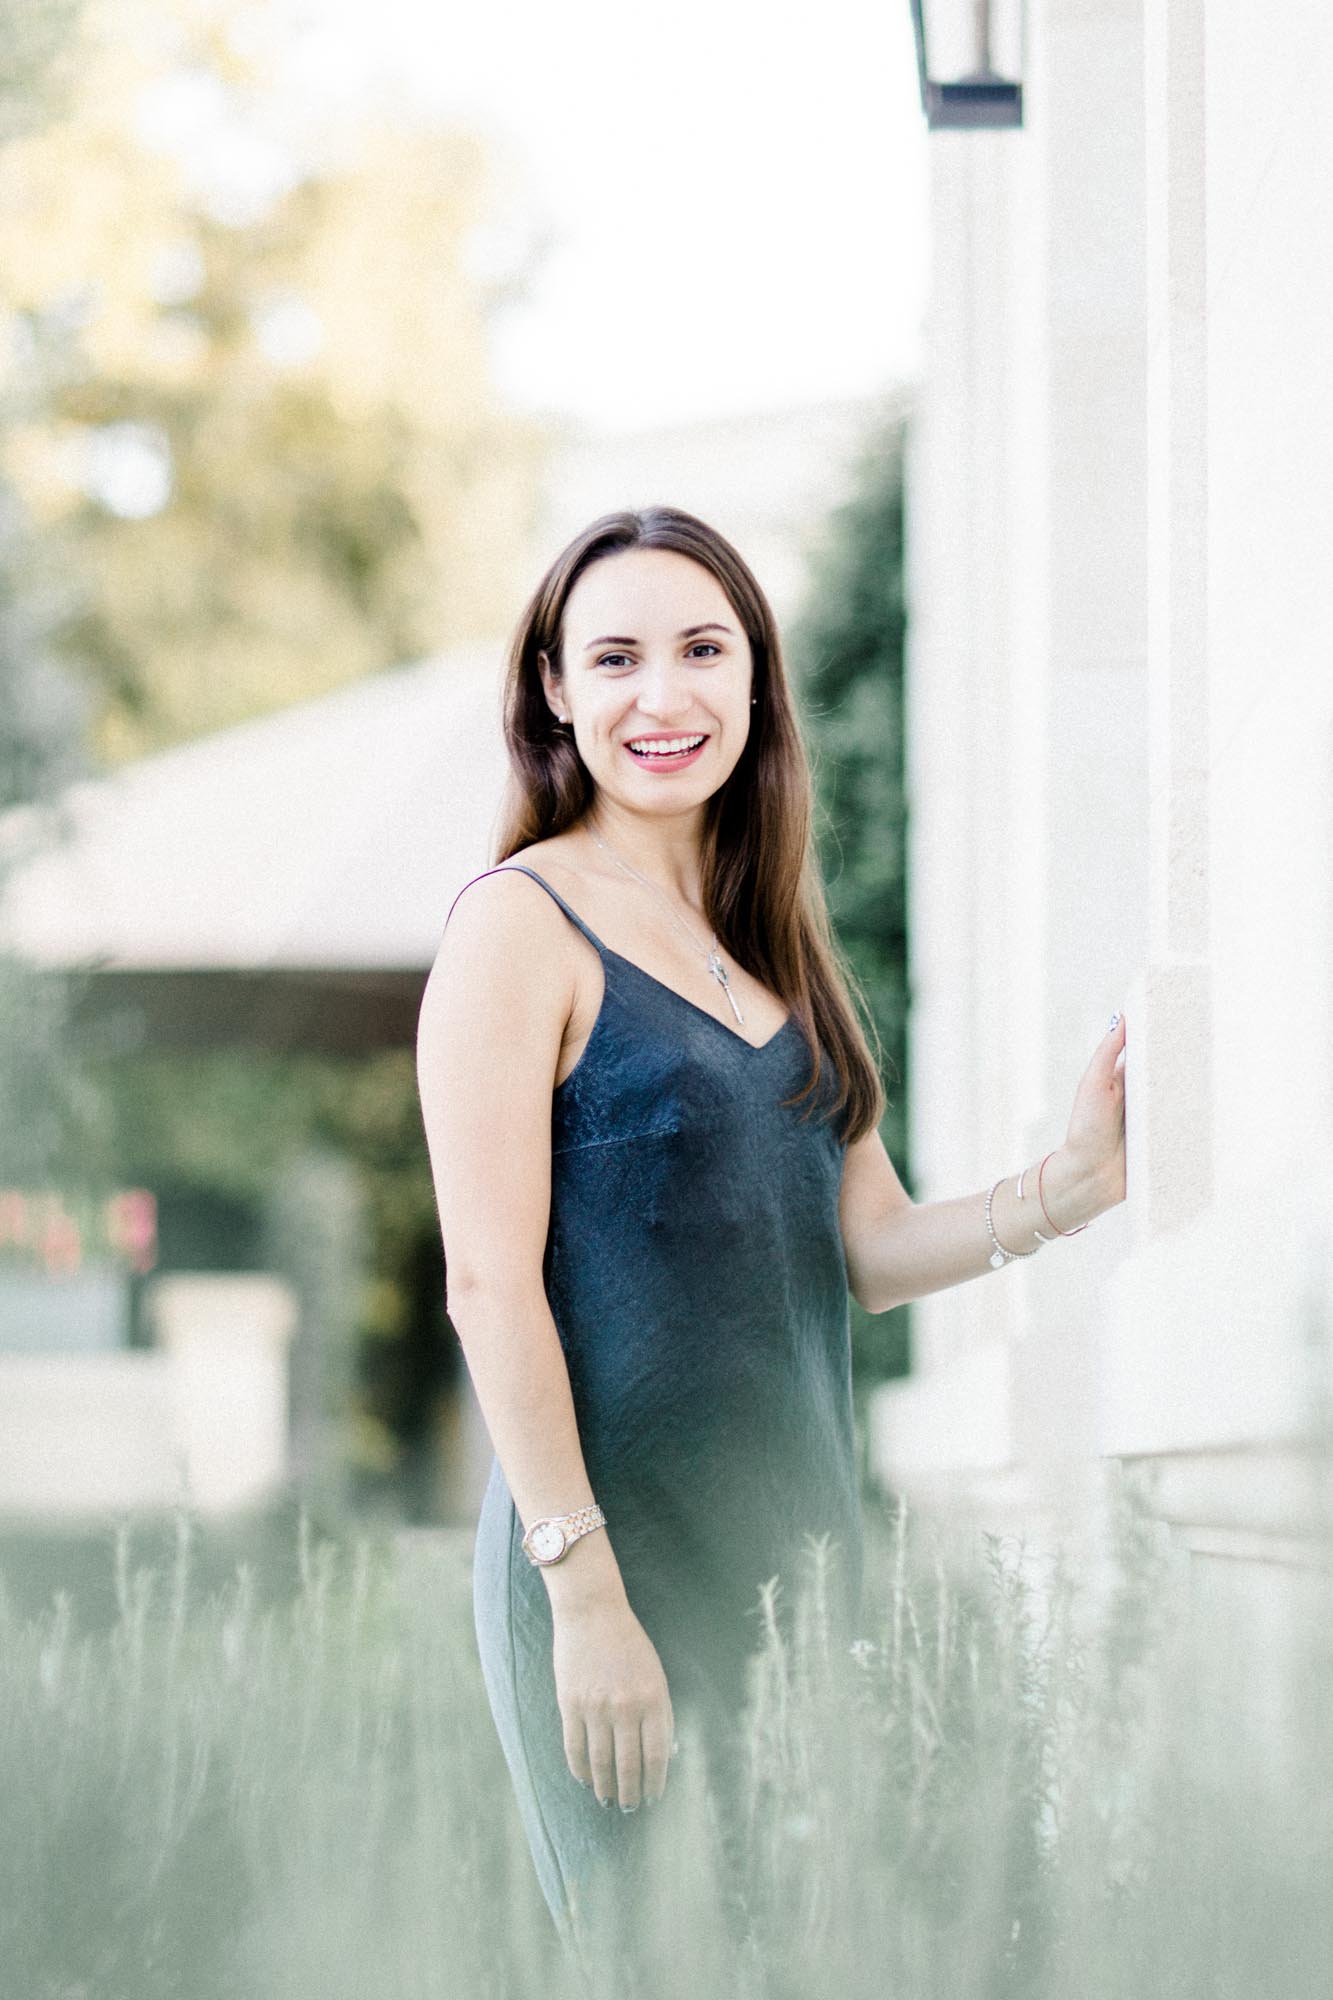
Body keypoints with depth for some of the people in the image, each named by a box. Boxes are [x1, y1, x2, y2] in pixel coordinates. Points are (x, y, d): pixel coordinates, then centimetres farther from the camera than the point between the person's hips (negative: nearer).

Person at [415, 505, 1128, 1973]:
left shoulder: (777, 937, 13)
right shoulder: (521, 925, -8)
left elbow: (867, 1250, 12)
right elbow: (490, 1283, -13)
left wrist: (1074, 1183, -4)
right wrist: (584, 1591, -18)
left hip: (800, 1548, 7)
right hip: (613, 1557, -7)